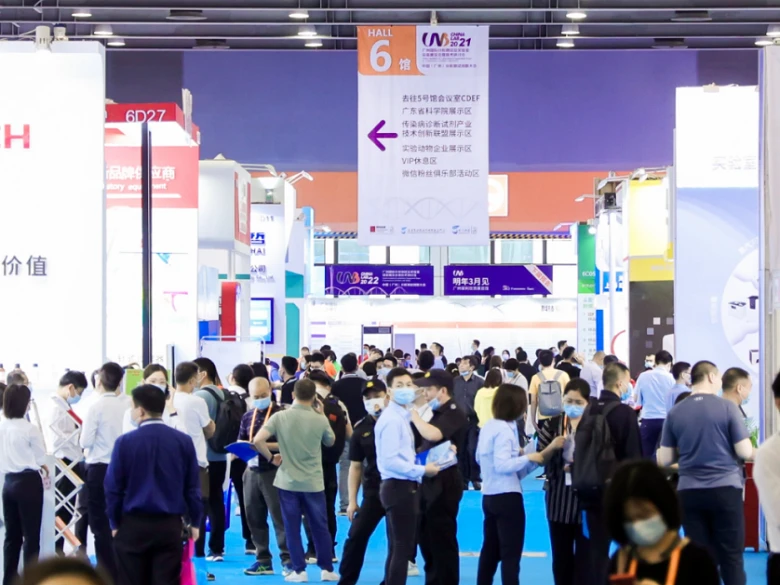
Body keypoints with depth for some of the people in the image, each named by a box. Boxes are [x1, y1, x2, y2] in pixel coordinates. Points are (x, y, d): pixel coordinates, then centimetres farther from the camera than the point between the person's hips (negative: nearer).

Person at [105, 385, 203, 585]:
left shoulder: (125, 442, -9)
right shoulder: (183, 441, -3)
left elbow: (113, 487, -4)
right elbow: (192, 487, 2)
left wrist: (115, 523, 8)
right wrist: (194, 521, 13)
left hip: (133, 525, -1)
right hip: (170, 525, 2)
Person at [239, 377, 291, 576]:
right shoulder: (248, 417, 12)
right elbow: (240, 441, 19)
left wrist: (265, 445, -20)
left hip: (274, 471, -6)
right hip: (252, 472, 6)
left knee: (280, 516, -5)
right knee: (254, 518, 8)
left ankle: (287, 560, 0)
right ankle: (263, 560, 17)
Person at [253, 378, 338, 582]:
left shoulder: (280, 416, -7)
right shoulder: (320, 419, -6)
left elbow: (258, 440, -16)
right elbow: (331, 442, 14)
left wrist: (271, 458, 0)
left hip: (287, 481, 0)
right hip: (313, 482, 1)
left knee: (292, 529, 6)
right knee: (320, 527, 10)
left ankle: (299, 571, 6)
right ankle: (327, 569, 14)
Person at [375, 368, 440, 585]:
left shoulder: (402, 417, 15)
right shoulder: (392, 420, -17)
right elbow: (390, 461, -24)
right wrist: (422, 470, -18)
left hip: (402, 487, 10)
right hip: (399, 487, -10)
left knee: (398, 548, 16)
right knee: (402, 548, -6)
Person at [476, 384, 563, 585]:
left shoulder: (489, 426, 11)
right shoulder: (505, 429, -17)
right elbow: (502, 465, -24)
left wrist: (516, 455, 11)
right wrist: (528, 457, -15)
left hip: (489, 495, 9)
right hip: (507, 496, -9)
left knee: (490, 550, 17)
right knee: (511, 553, -4)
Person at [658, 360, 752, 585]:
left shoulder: (675, 413, 4)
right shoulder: (727, 407, -5)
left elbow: (663, 460, 6)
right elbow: (745, 452, -6)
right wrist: (755, 452, 16)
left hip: (689, 491, 3)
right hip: (725, 488, -3)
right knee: (731, 556, 3)